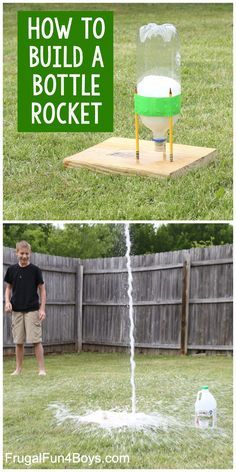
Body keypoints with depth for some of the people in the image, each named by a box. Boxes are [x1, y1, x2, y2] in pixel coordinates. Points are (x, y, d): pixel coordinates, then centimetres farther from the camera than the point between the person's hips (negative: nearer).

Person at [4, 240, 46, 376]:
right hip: (16, 310, 3)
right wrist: (7, 301, -3)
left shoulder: (35, 270, -3)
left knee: (36, 340, -7)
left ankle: (42, 369, -1)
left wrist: (42, 309, -6)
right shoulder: (12, 269, 4)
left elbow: (42, 289, 0)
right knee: (18, 341, 7)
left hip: (32, 310, -3)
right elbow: (9, 287, 14)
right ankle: (18, 368, 18)